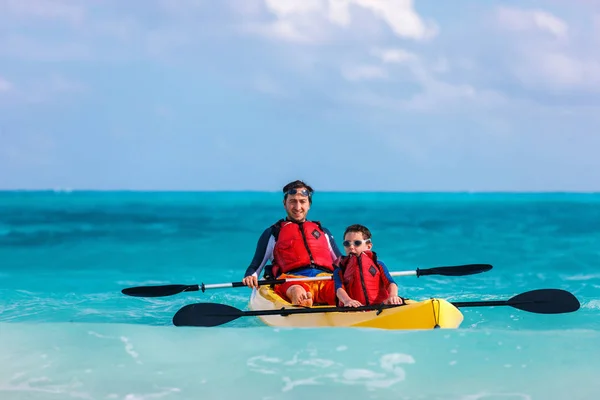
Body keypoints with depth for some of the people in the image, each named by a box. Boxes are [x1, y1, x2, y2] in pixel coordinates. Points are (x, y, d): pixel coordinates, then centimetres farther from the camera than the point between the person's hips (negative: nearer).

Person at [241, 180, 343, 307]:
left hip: (325, 278, 3)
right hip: (292, 280, -3)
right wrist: (250, 277, -5)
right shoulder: (272, 233, 25)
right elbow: (255, 268, 20)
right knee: (298, 293, -42)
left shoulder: (323, 232, 34)